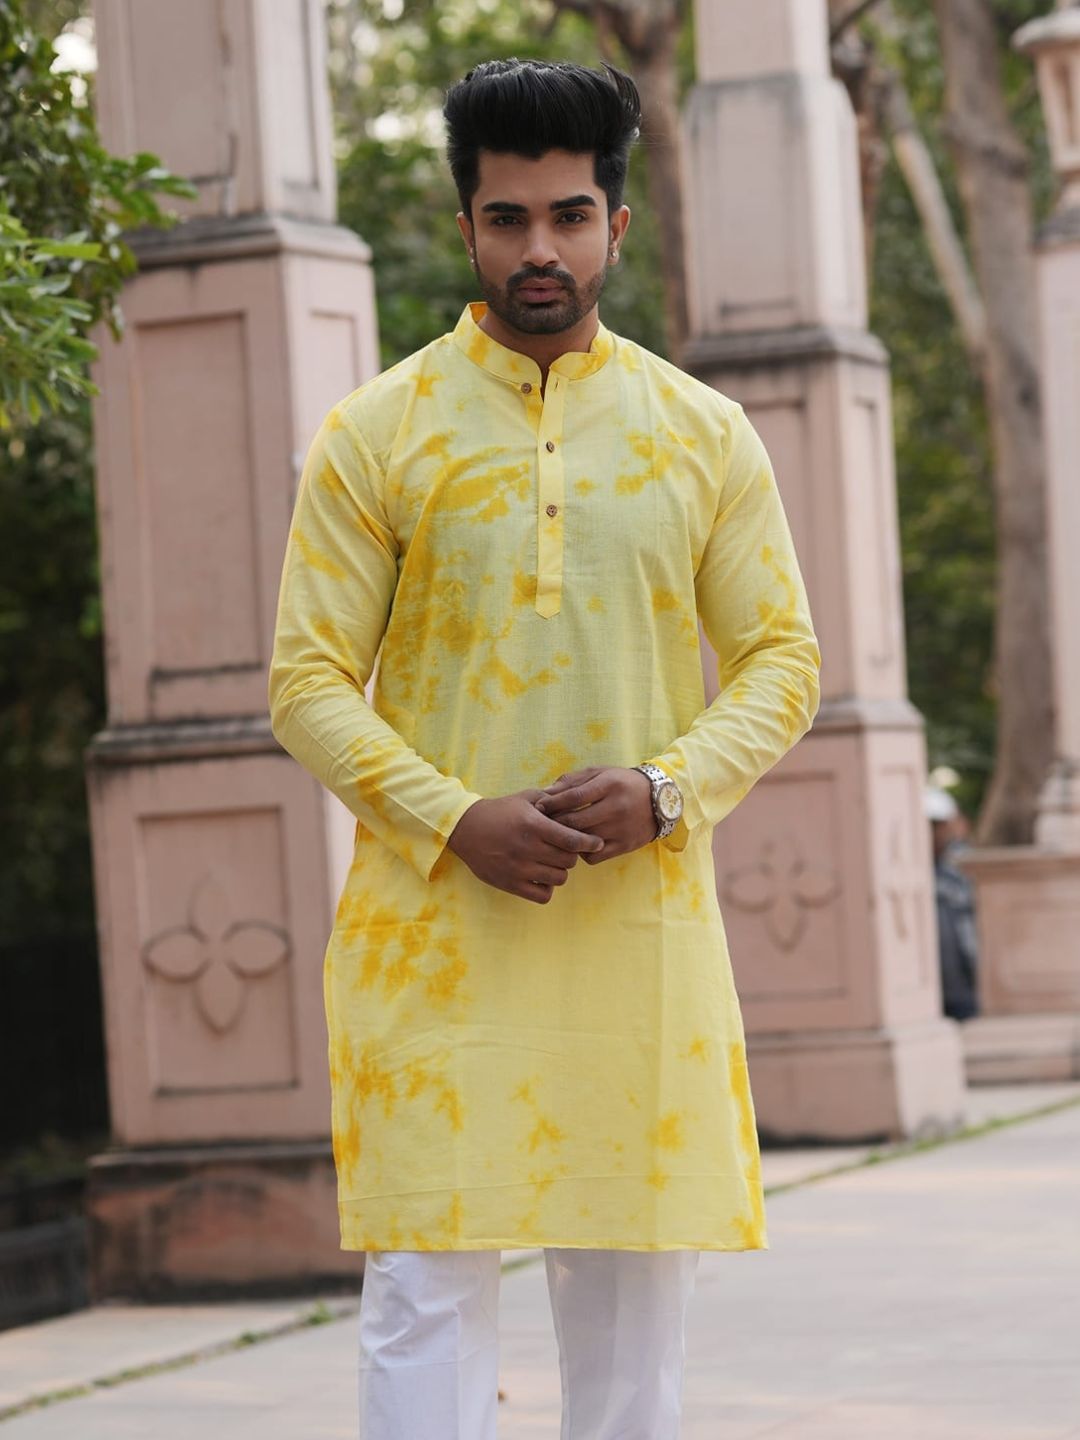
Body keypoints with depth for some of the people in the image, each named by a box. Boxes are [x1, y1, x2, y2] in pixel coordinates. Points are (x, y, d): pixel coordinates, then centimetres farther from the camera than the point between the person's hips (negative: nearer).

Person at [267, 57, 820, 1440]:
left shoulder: (704, 433, 9)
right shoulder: (374, 431, 3)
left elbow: (781, 653, 9)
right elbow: (309, 680, 0)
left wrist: (669, 790, -10)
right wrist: (456, 819, -15)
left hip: (643, 922, 2)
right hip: (432, 927, -2)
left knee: (634, 1275, 6)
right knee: (429, 1278, -7)